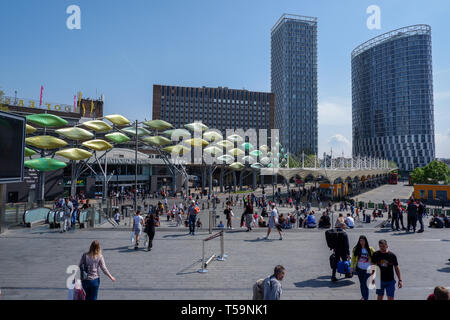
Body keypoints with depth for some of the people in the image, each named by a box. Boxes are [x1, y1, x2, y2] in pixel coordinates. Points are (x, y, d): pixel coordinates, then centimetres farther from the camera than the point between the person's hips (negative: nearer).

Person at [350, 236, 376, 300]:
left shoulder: (370, 249, -5)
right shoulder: (356, 249, -1)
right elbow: (353, 258, 3)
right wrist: (352, 267, -2)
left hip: (367, 269, -2)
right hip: (359, 269, 3)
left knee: (365, 283, -7)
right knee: (361, 283, 14)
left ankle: (366, 298, 4)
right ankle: (363, 297, 32)